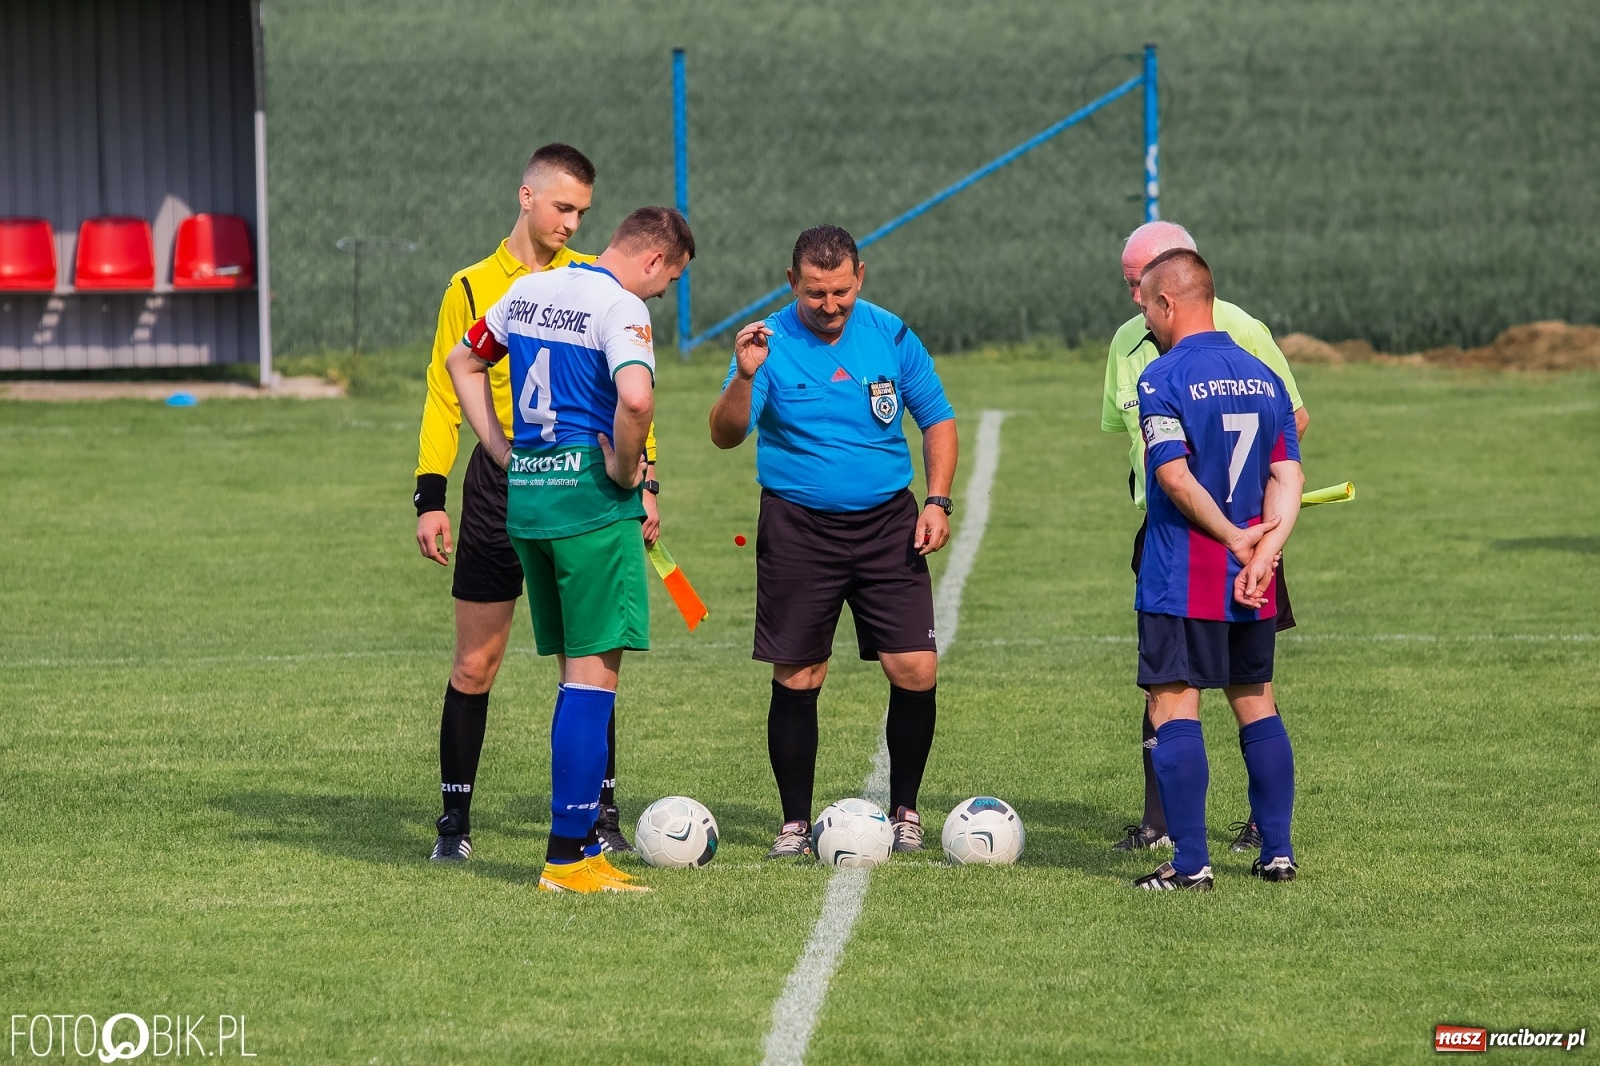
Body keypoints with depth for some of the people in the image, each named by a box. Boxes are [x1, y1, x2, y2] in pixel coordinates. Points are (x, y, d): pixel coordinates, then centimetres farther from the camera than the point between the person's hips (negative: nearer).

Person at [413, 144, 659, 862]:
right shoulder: (472, 288, 5)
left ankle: (601, 812, 9)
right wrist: (430, 496, -3)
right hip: (499, 486, 0)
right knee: (475, 663, 0)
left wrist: (644, 482, 1)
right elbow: (444, 396, 6)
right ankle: (455, 817, 7)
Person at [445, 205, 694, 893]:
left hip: (523, 495, 8)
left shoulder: (529, 290, 13)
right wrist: (625, 468, -13)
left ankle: (577, 841, 19)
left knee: (575, 672, 16)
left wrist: (501, 449, 20)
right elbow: (635, 398, -30)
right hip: (590, 500, -8)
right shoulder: (620, 306, -12)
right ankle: (567, 856, -7)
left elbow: (461, 361, 25)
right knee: (594, 673, -4)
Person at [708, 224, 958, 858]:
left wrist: (937, 502, 0)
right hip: (797, 527, -2)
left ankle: (905, 812, 11)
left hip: (888, 521, 2)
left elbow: (937, 419, 12)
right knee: (796, 679, 0)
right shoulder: (771, 343, -5)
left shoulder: (890, 336, 2)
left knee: (916, 670, -6)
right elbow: (726, 436, -13)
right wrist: (745, 378, -32)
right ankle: (795, 823, 12)